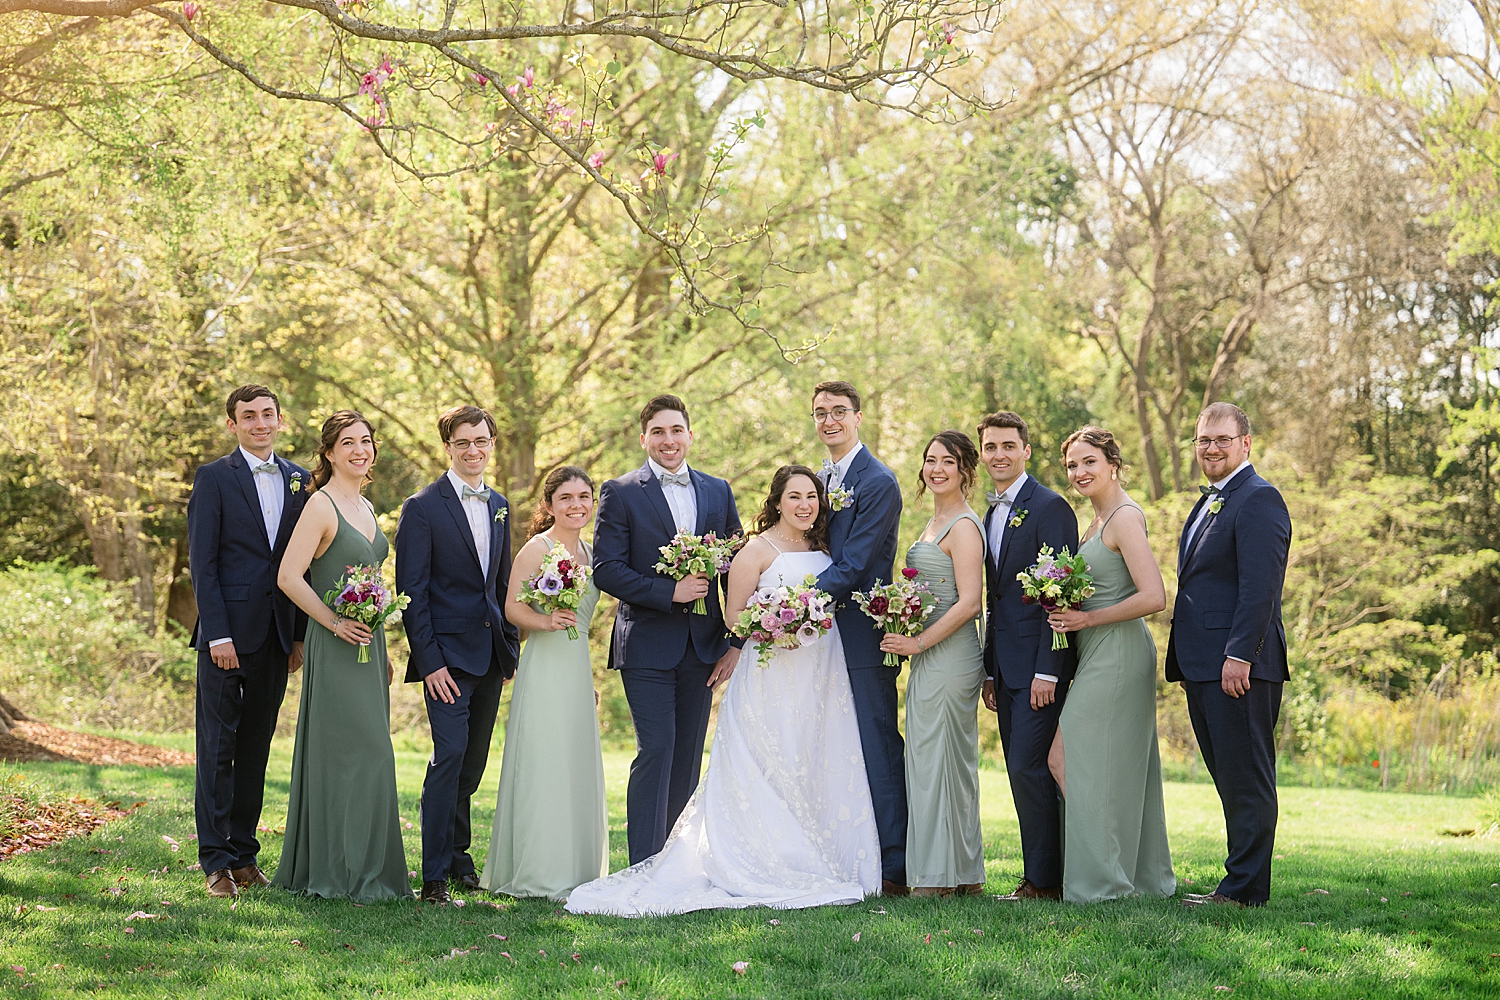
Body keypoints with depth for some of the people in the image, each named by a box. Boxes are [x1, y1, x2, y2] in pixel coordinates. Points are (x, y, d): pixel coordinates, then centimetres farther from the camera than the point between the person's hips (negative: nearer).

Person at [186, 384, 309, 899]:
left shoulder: (298, 480, 12)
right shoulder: (213, 478, -2)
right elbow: (202, 561, -6)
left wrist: (302, 634, 7)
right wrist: (217, 633, -14)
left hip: (277, 636, 5)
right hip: (229, 630, -4)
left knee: (256, 748, 10)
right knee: (217, 747, -1)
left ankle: (244, 852, 17)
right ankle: (216, 861, 4)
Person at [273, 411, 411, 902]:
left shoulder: (365, 507, 16)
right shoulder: (321, 505, -11)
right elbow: (289, 576, -17)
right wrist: (335, 623, -18)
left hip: (368, 644, 9)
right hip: (336, 647, -9)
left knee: (363, 755, 11)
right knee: (355, 752, -9)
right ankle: (346, 873, -2)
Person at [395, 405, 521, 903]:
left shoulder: (499, 507, 14)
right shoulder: (423, 507, -6)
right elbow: (411, 591, -9)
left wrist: (512, 647, 13)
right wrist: (429, 660, -15)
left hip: (492, 653, 6)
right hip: (448, 654, -6)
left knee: (474, 759, 12)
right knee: (450, 754, -13)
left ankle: (456, 851, 26)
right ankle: (435, 875, -8)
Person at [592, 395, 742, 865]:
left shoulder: (718, 492, 11)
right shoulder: (620, 493, -1)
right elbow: (606, 570, -9)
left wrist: (735, 642, 4)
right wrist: (670, 592, -17)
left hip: (703, 646, 4)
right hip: (648, 645, -4)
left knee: (688, 757, 8)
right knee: (656, 750, -10)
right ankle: (645, 866, -6)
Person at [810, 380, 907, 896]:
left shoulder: (878, 482, -10)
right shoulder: (819, 479, 16)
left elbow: (853, 566, -18)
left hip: (862, 635, -8)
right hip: (824, 634, 8)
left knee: (879, 752, -4)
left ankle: (894, 869, 1)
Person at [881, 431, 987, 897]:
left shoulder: (964, 525, -12)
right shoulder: (936, 522, 17)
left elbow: (969, 602, -19)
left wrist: (918, 643, -17)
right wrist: (909, 637, 12)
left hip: (949, 657, -10)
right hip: (930, 658, 10)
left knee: (938, 758, -5)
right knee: (952, 762, 11)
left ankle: (940, 876, 1)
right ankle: (965, 875, 17)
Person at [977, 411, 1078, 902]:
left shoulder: (1051, 508, -10)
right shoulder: (992, 514, 17)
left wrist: (1048, 671, -19)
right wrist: (989, 669, 16)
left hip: (1039, 664, -9)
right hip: (1006, 666, 9)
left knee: (1028, 766, -11)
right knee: (1021, 771, 9)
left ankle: (1044, 879, -2)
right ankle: (1038, 875, 15)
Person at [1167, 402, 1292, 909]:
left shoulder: (1259, 500, -10)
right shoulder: (1208, 504, 21)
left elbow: (1259, 587, -18)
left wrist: (1238, 656, -23)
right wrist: (1184, 661, 19)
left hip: (1239, 667, -10)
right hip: (1201, 668, 10)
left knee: (1245, 776, -4)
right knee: (1229, 777, 13)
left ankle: (1245, 887, 0)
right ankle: (1241, 879, 19)